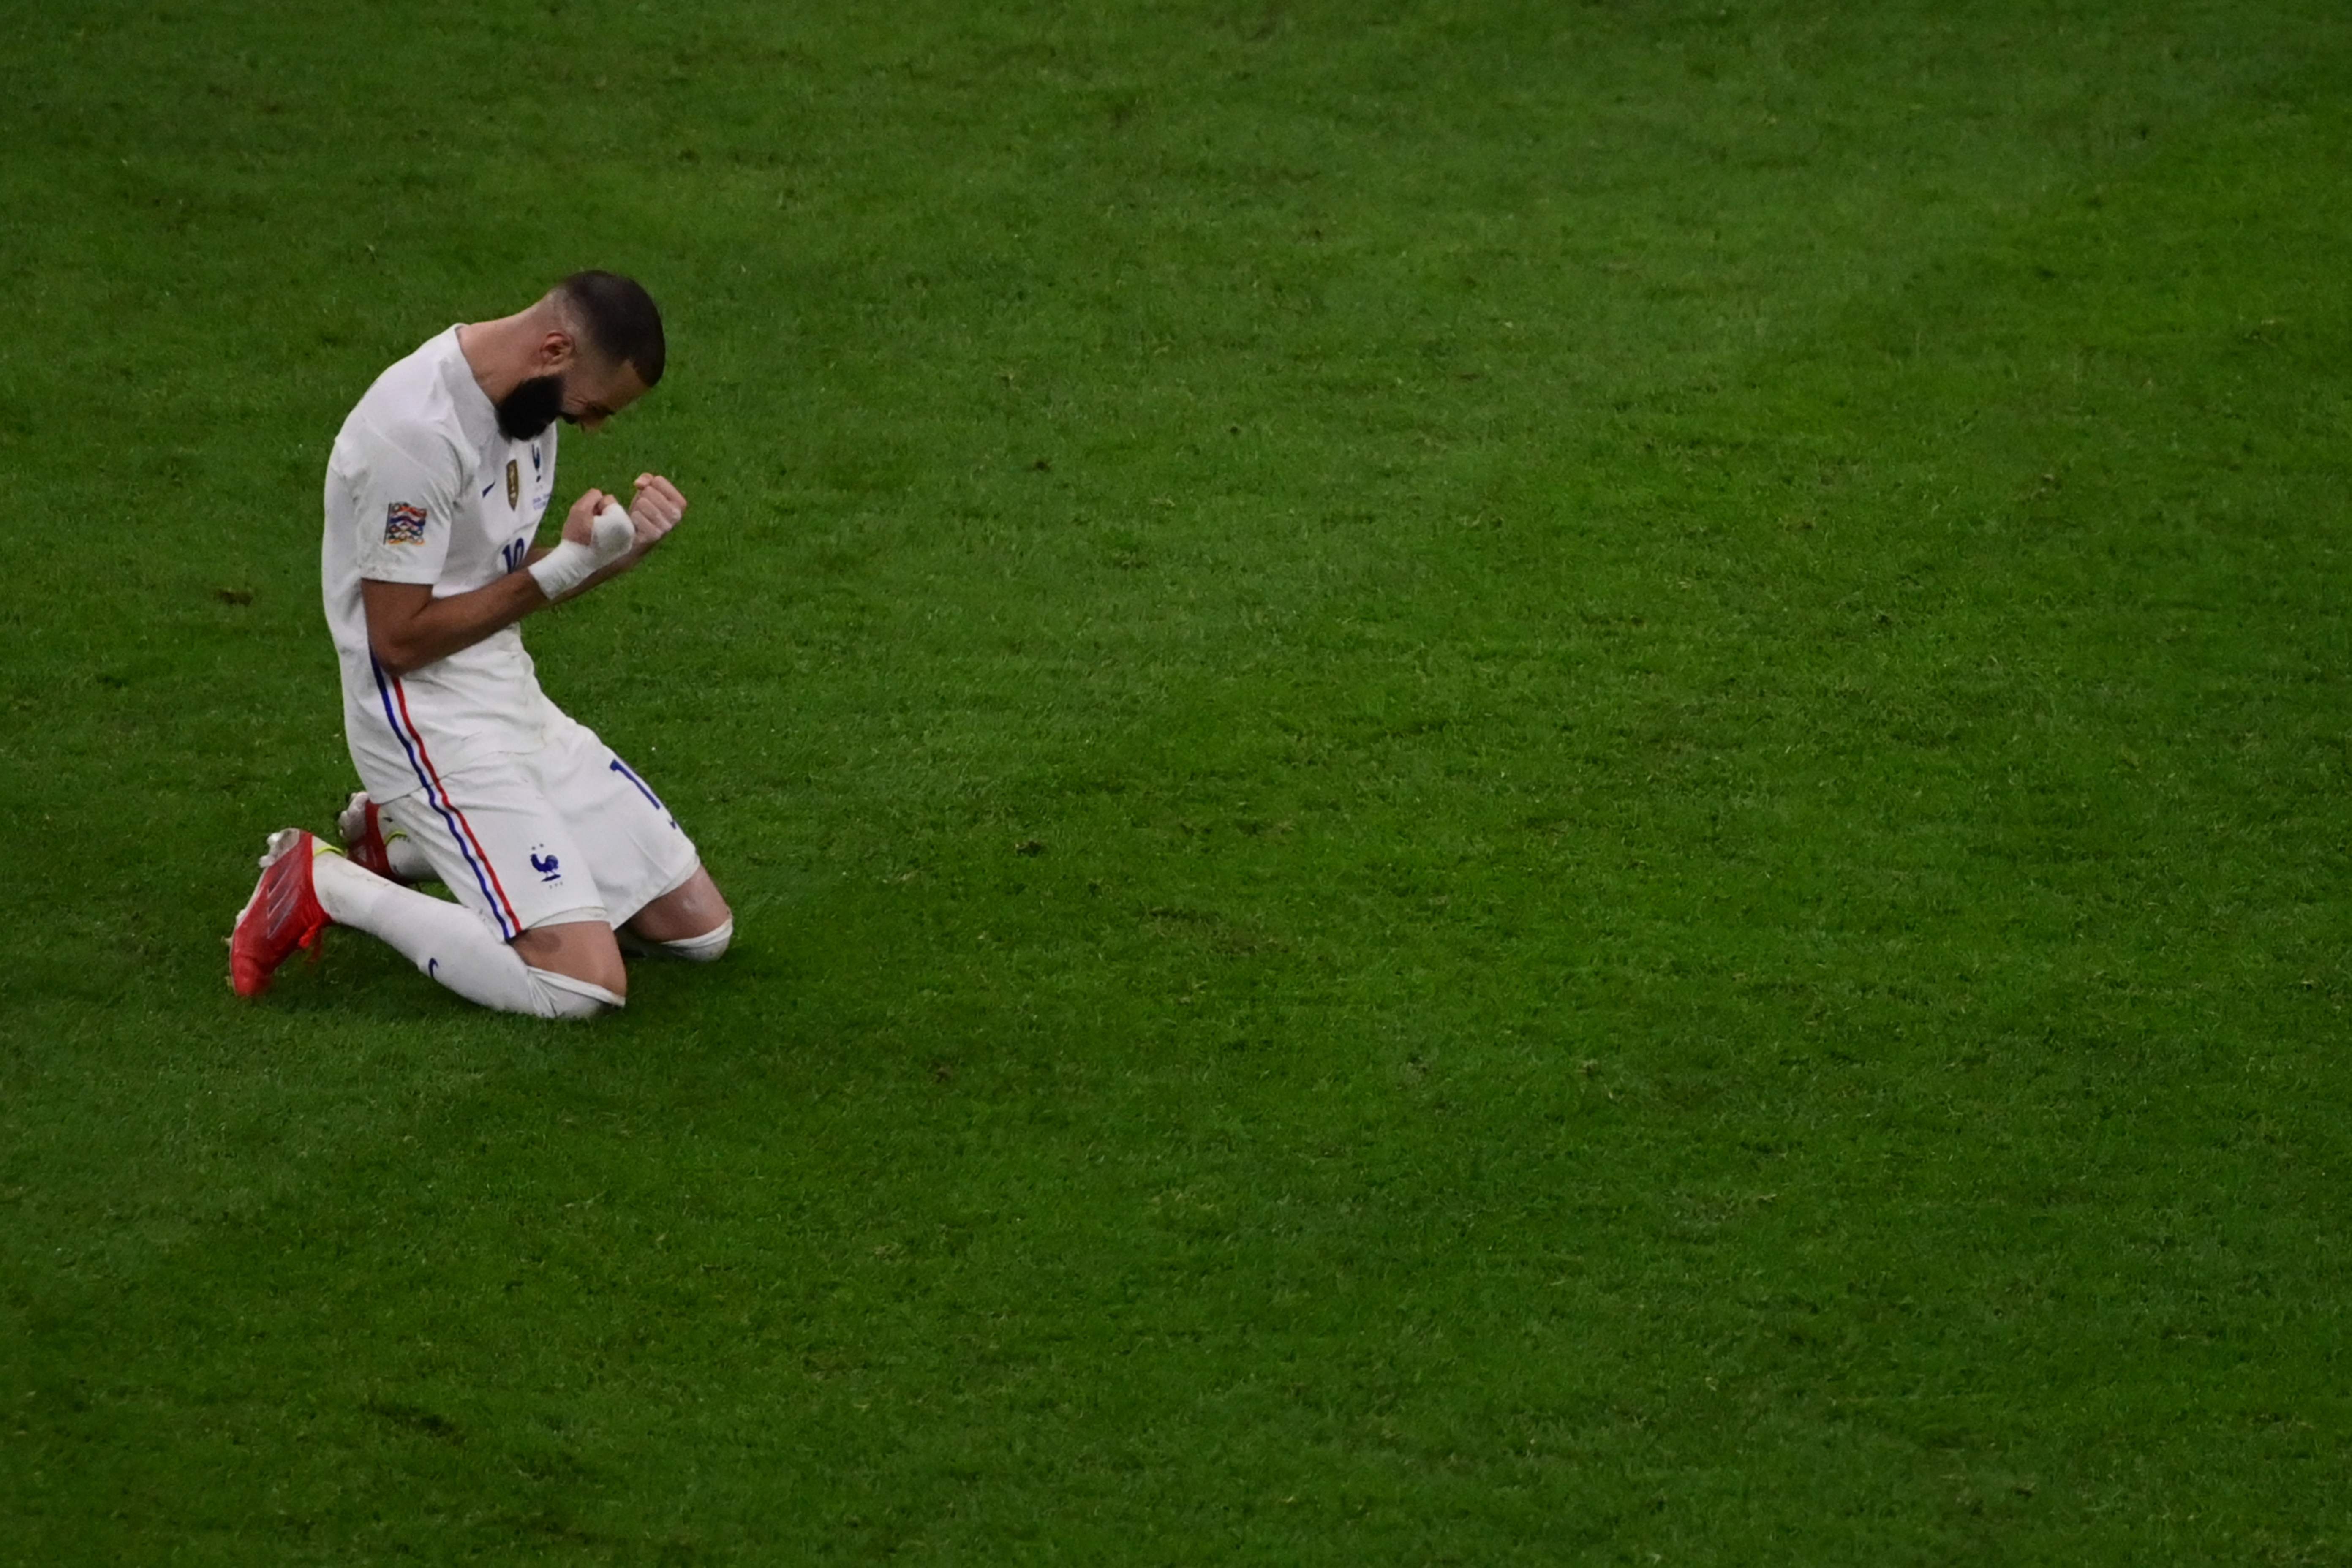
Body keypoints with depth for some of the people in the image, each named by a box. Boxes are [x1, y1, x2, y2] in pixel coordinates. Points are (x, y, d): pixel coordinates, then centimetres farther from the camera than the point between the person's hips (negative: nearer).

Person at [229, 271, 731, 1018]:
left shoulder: (526, 397, 5)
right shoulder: (419, 429, -23)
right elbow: (400, 636, -20)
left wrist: (620, 550, -5)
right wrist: (566, 568, -19)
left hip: (516, 704, 10)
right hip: (432, 724, -9)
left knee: (701, 928, 9)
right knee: (585, 982, -21)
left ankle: (406, 842, 18)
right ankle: (328, 886, -4)